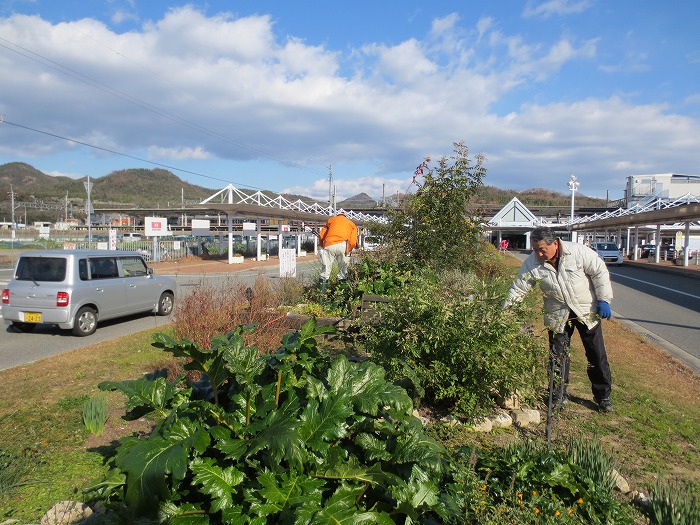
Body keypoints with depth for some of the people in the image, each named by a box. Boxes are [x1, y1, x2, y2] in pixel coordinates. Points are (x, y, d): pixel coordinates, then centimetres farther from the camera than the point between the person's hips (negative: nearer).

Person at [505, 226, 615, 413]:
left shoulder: (579, 252, -20)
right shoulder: (531, 263, -15)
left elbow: (600, 273, -9)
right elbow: (518, 289, -11)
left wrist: (603, 300, -9)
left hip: (587, 309, -1)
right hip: (558, 314, 1)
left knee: (597, 355, 8)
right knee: (558, 355, 7)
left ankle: (603, 396, 24)